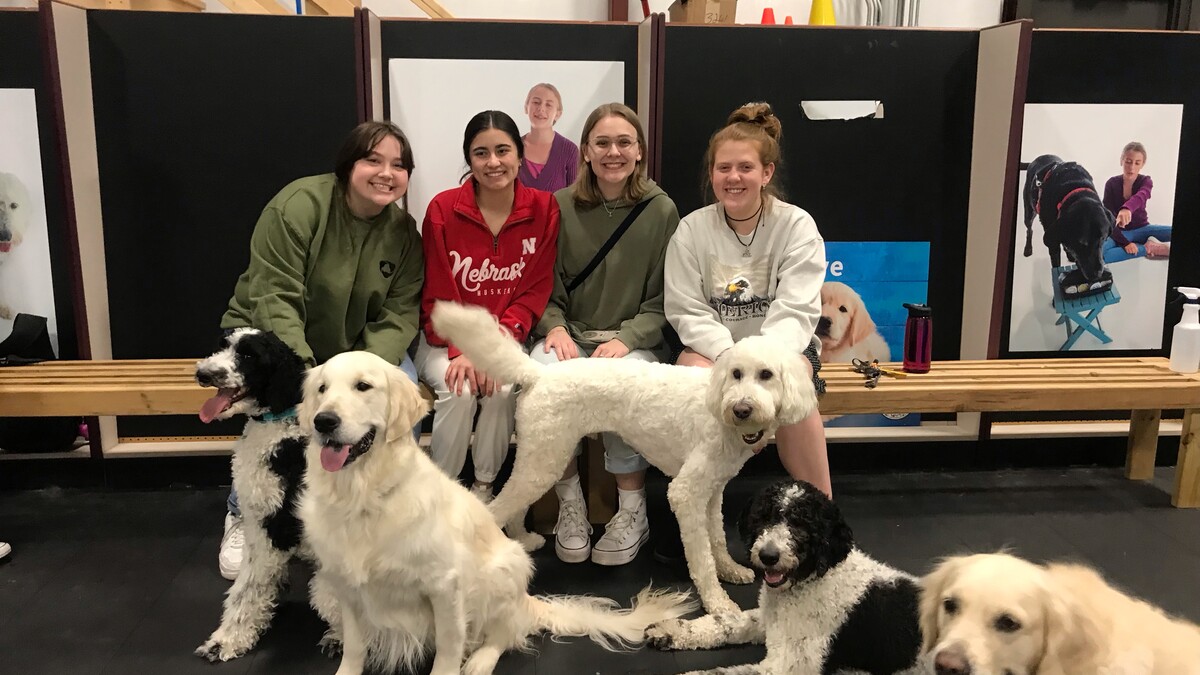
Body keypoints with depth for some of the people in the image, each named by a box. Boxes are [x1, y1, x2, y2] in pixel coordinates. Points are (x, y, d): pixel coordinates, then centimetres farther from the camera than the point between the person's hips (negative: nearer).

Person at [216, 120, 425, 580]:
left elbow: (400, 312, -11)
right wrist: (301, 369, -36)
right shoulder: (299, 205, -21)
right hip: (267, 333, -3)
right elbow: (274, 298, -25)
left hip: (351, 343, 4)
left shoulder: (403, 232, -6)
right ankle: (243, 515, -3)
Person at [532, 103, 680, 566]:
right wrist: (555, 328, -13)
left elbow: (664, 298, 0)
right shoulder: (561, 207, 5)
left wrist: (625, 339, -16)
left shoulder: (661, 210, 2)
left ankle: (633, 508, -11)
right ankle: (569, 502, -13)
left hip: (635, 339, -1)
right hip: (569, 335, 1)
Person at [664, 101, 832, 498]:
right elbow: (687, 312, -7)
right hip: (712, 344, 1)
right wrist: (730, 355, -25)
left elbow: (795, 312, -14)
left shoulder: (797, 226, -7)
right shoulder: (691, 230, -3)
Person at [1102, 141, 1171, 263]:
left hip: (1141, 229, 1)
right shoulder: (1111, 184, -11)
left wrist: (1126, 208, -60)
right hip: (1120, 233, -1)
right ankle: (1149, 248, -27)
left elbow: (1140, 197, -36)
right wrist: (1125, 243, -29)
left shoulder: (1145, 181, -9)